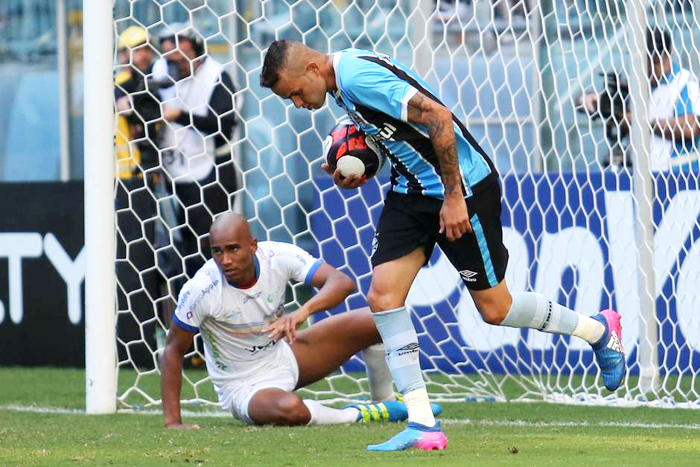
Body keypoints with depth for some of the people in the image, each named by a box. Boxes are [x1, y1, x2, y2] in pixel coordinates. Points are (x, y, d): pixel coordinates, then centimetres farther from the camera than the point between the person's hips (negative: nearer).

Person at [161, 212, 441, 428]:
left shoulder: (278, 256, -19)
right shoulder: (200, 290, -25)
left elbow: (341, 282, -28)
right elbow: (174, 350, -15)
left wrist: (302, 312, -48)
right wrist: (172, 422, -19)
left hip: (285, 357, 4)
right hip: (244, 387, -4)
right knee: (289, 409, -41)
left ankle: (385, 401, 18)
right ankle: (356, 416, -9)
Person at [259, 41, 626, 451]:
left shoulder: (358, 76, -24)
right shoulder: (343, 80, 6)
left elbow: (439, 117, -27)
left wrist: (453, 197, -24)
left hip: (462, 184, -9)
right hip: (413, 190, 9)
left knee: (494, 308, 3)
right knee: (383, 293, -6)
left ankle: (599, 330, 27)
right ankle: (422, 424, -6)